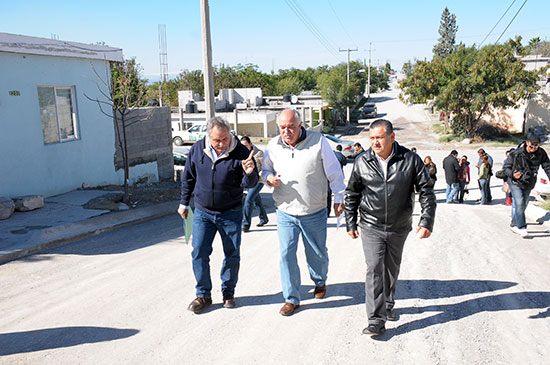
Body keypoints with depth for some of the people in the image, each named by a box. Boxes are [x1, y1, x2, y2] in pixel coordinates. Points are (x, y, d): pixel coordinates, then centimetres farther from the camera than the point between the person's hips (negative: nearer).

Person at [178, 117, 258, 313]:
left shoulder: (240, 152, -13)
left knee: (232, 255, 8)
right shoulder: (197, 149, -5)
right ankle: (203, 295, 16)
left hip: (231, 214, -1)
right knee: (199, 253, -1)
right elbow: (188, 177, 9)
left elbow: (250, 183, -13)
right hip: (202, 212, 2)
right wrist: (184, 203, 13)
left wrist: (250, 173, -36)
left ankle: (228, 292, 28)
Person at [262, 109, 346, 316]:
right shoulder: (273, 146, -2)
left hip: (315, 213, -1)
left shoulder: (318, 142, -10)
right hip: (285, 212, 2)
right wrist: (269, 177, -10)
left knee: (317, 253, 14)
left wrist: (339, 199, 1)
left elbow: (334, 173, -2)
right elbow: (266, 169, 14)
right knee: (287, 255, -1)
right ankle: (291, 298, 15)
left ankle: (320, 282, 45)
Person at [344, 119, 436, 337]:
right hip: (371, 227, -1)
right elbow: (351, 194, 6)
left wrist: (426, 221, -11)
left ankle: (388, 306, 40)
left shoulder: (410, 160, -8)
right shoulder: (362, 163, -5)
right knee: (374, 270, -10)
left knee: (392, 270, 17)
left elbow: (426, 191, -3)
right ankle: (377, 321, -6)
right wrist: (350, 223, 6)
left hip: (399, 228, 1)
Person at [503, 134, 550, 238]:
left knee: (524, 204, 12)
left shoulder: (541, 153, -12)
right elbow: (505, 167, -14)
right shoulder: (516, 153, -22)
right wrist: (512, 174, -33)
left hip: (528, 184, 5)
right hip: (515, 182, -4)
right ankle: (521, 227, -6)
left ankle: (514, 225, 27)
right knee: (519, 203, -17)